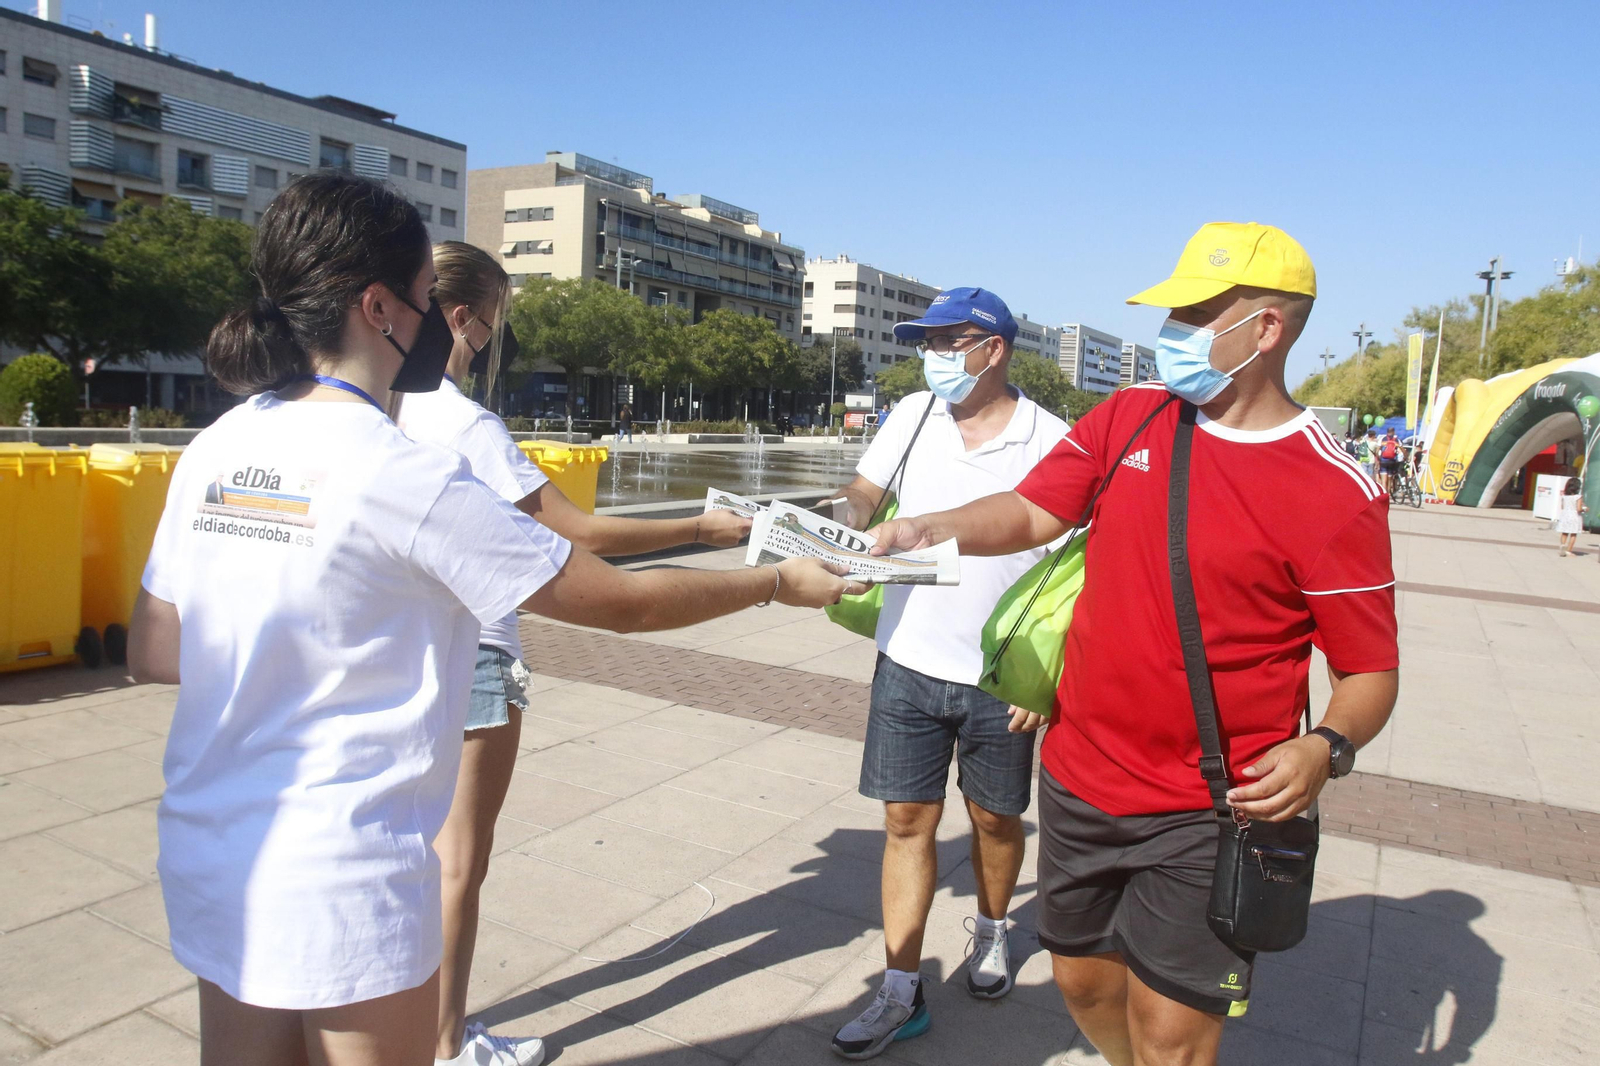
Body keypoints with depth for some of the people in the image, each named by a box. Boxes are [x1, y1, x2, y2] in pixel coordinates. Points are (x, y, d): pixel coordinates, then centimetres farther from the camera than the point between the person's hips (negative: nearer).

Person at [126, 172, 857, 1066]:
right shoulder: (408, 471, -19)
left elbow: (150, 652, 9)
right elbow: (622, 603, -15)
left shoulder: (214, 449, 2)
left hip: (211, 856, 8)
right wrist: (778, 581, -1)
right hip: (339, 882, -7)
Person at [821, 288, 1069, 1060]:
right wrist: (841, 526, -16)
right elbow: (863, 494, 8)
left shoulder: (1048, 441, -9)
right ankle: (900, 991, 18)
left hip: (999, 677, -2)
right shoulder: (912, 416, 2)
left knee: (994, 818, 16)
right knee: (907, 821, 6)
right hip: (908, 662, 3)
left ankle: (990, 932, 44)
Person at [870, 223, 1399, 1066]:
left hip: (1210, 810, -5)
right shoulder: (1128, 417, 2)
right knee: (1083, 979, 20)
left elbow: (1369, 671, -8)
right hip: (1081, 777, 5)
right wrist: (936, 528, -18)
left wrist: (1326, 748, -27)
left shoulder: (1335, 493, -13)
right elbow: (1031, 513, 0)